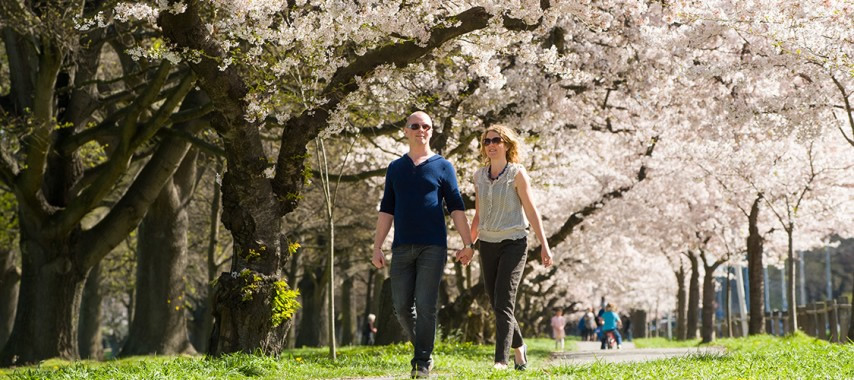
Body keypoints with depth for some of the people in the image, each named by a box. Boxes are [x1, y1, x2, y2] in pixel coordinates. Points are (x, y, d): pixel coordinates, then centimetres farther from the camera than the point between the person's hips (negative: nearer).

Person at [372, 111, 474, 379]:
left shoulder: (443, 166, 6)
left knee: (425, 305, -8)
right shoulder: (395, 168, 14)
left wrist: (467, 243, -6)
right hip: (402, 247, 3)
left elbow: (456, 207, 3)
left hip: (433, 247, -3)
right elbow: (386, 210, 15)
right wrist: (377, 247, 8)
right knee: (402, 306, 2)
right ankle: (422, 349, 22)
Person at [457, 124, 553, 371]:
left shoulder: (517, 173, -5)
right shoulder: (479, 175, 8)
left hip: (513, 243, -5)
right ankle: (518, 347, 32)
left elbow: (531, 211, -5)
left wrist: (544, 245, -8)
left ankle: (501, 361, -17)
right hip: (488, 244, 5)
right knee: (497, 305, 10)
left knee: (503, 304, -14)